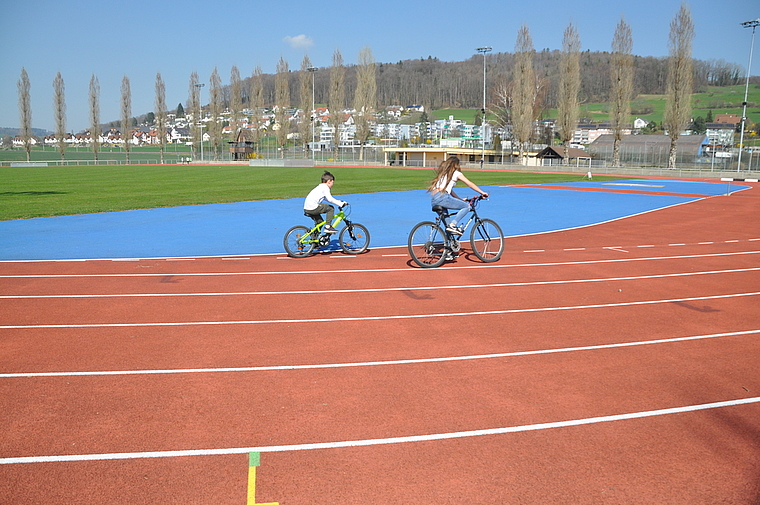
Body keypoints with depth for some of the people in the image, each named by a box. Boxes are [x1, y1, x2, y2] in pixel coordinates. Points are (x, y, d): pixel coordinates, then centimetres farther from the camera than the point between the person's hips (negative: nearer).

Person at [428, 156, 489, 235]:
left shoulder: (443, 173, 30)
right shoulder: (456, 173, 9)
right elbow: (470, 183, 9)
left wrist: (460, 199, 34)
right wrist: (482, 193, 15)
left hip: (433, 200, 8)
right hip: (442, 197, -8)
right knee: (467, 206, 0)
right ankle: (452, 225, -12)